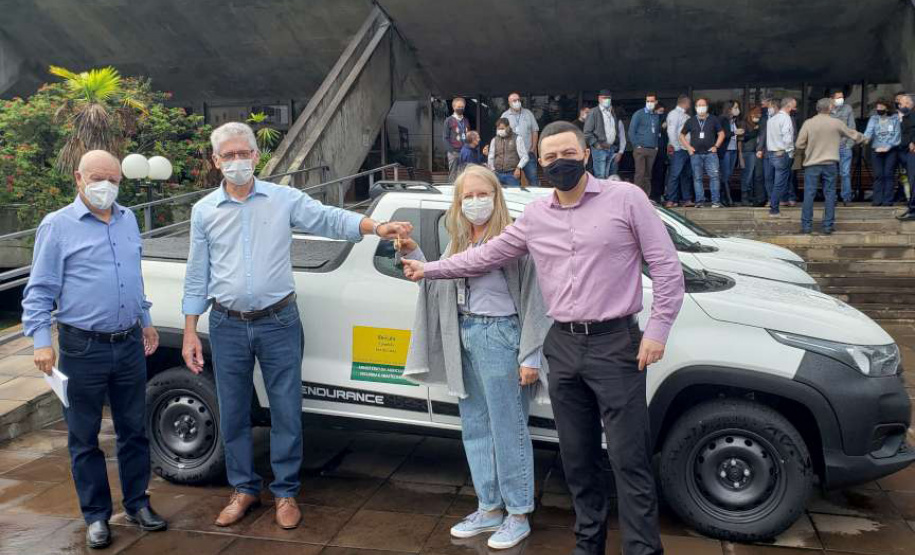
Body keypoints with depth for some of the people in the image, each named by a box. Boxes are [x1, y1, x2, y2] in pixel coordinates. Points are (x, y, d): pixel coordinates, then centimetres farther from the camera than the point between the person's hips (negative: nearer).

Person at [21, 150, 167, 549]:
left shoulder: (128, 219, 11)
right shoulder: (57, 226, -5)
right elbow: (40, 291, -6)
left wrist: (145, 321, 23)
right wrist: (41, 341, -15)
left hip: (130, 345, 5)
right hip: (84, 349, -4)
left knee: (134, 430, 12)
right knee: (84, 438, 7)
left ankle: (138, 504, 26)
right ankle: (96, 516, 20)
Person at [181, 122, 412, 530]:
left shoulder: (284, 199, 1)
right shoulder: (204, 211, 6)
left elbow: (330, 218, -9)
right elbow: (197, 277, 7)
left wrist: (378, 228, -26)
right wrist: (190, 333, 5)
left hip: (278, 323, -2)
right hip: (227, 327, 2)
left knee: (286, 412, 4)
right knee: (233, 413, 11)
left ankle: (285, 492, 20)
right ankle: (244, 489, 29)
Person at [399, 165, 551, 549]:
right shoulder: (458, 242, 12)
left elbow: (533, 297, -12)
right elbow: (437, 284, 12)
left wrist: (530, 356, -13)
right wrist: (413, 254, 0)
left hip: (498, 334, -7)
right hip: (464, 333, 8)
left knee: (508, 429, 2)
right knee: (474, 427, 14)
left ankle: (518, 516, 16)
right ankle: (489, 508, 28)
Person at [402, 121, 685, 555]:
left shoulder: (625, 198, -4)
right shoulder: (534, 216, 10)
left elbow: (666, 264, -3)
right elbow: (486, 256, 18)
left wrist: (658, 328, -9)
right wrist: (430, 270, 18)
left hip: (616, 343, -4)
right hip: (563, 346, 5)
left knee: (629, 458, -3)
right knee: (577, 458, 13)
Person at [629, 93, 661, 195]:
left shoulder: (656, 116, 15)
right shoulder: (638, 114, 0)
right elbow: (631, 131, -3)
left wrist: (656, 146, 9)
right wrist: (637, 145, -9)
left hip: (652, 150, 5)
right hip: (640, 149, -5)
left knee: (648, 175, 6)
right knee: (640, 174, -10)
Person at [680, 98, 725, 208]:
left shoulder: (713, 120, 9)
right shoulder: (690, 121, 11)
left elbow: (721, 133, 13)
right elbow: (682, 135, 16)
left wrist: (716, 146, 1)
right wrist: (688, 147, 4)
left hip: (710, 153, -1)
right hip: (695, 154, 1)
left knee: (714, 176, -9)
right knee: (697, 178, 1)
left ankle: (716, 201, -7)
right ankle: (699, 201, 6)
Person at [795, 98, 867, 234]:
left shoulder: (808, 123, -5)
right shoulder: (837, 123, -1)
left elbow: (799, 145, -4)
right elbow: (852, 134, 14)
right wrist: (863, 138, 35)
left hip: (812, 164, -1)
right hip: (830, 164, 1)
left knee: (809, 194, 3)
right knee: (830, 194, 8)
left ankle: (806, 225, 3)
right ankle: (828, 225, 9)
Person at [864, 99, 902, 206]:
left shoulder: (895, 118, 4)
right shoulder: (873, 118, 8)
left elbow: (897, 134, -1)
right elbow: (869, 131, -8)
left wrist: (888, 147, -12)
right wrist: (865, 138, -30)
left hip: (891, 150, -1)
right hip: (876, 150, 1)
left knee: (889, 174, -5)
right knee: (878, 175, -2)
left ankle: (888, 200, -4)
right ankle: (877, 199, 0)